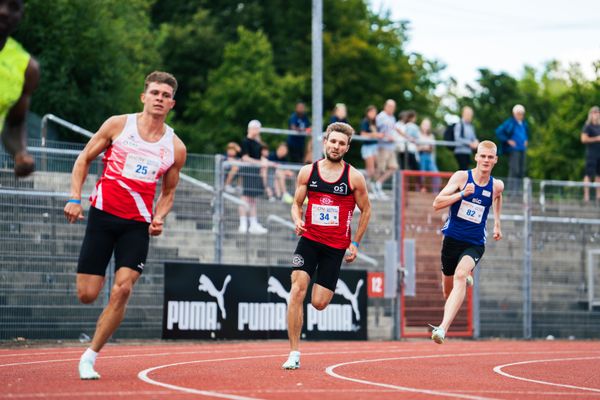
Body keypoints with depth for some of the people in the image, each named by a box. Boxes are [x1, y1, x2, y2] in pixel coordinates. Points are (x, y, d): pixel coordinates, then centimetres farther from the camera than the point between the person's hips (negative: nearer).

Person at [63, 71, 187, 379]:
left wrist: (159, 218, 0)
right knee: (87, 295, -7)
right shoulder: (118, 125, 1)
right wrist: (75, 197, -4)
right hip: (103, 215, -1)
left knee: (122, 289, -16)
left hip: (138, 225, 1)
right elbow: (84, 159, 8)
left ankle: (90, 357, -4)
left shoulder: (175, 148, 6)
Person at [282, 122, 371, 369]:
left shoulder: (354, 177, -3)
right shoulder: (307, 172, 2)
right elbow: (297, 203, 11)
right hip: (309, 239, 1)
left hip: (336, 246, -1)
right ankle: (294, 353, -13)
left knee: (319, 303, -4)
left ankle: (326, 287, 38)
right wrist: (297, 221, -11)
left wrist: (355, 243, 6)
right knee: (297, 289, -18)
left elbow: (366, 210, 8)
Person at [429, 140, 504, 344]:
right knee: (448, 288, 15)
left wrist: (497, 223, 28)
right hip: (452, 239, 1)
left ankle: (443, 328, -40)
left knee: (460, 276, -28)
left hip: (474, 244, -1)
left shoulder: (496, 185, 1)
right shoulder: (462, 176, -8)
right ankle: (466, 279, 56)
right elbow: (437, 203, -14)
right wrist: (463, 193, -25)